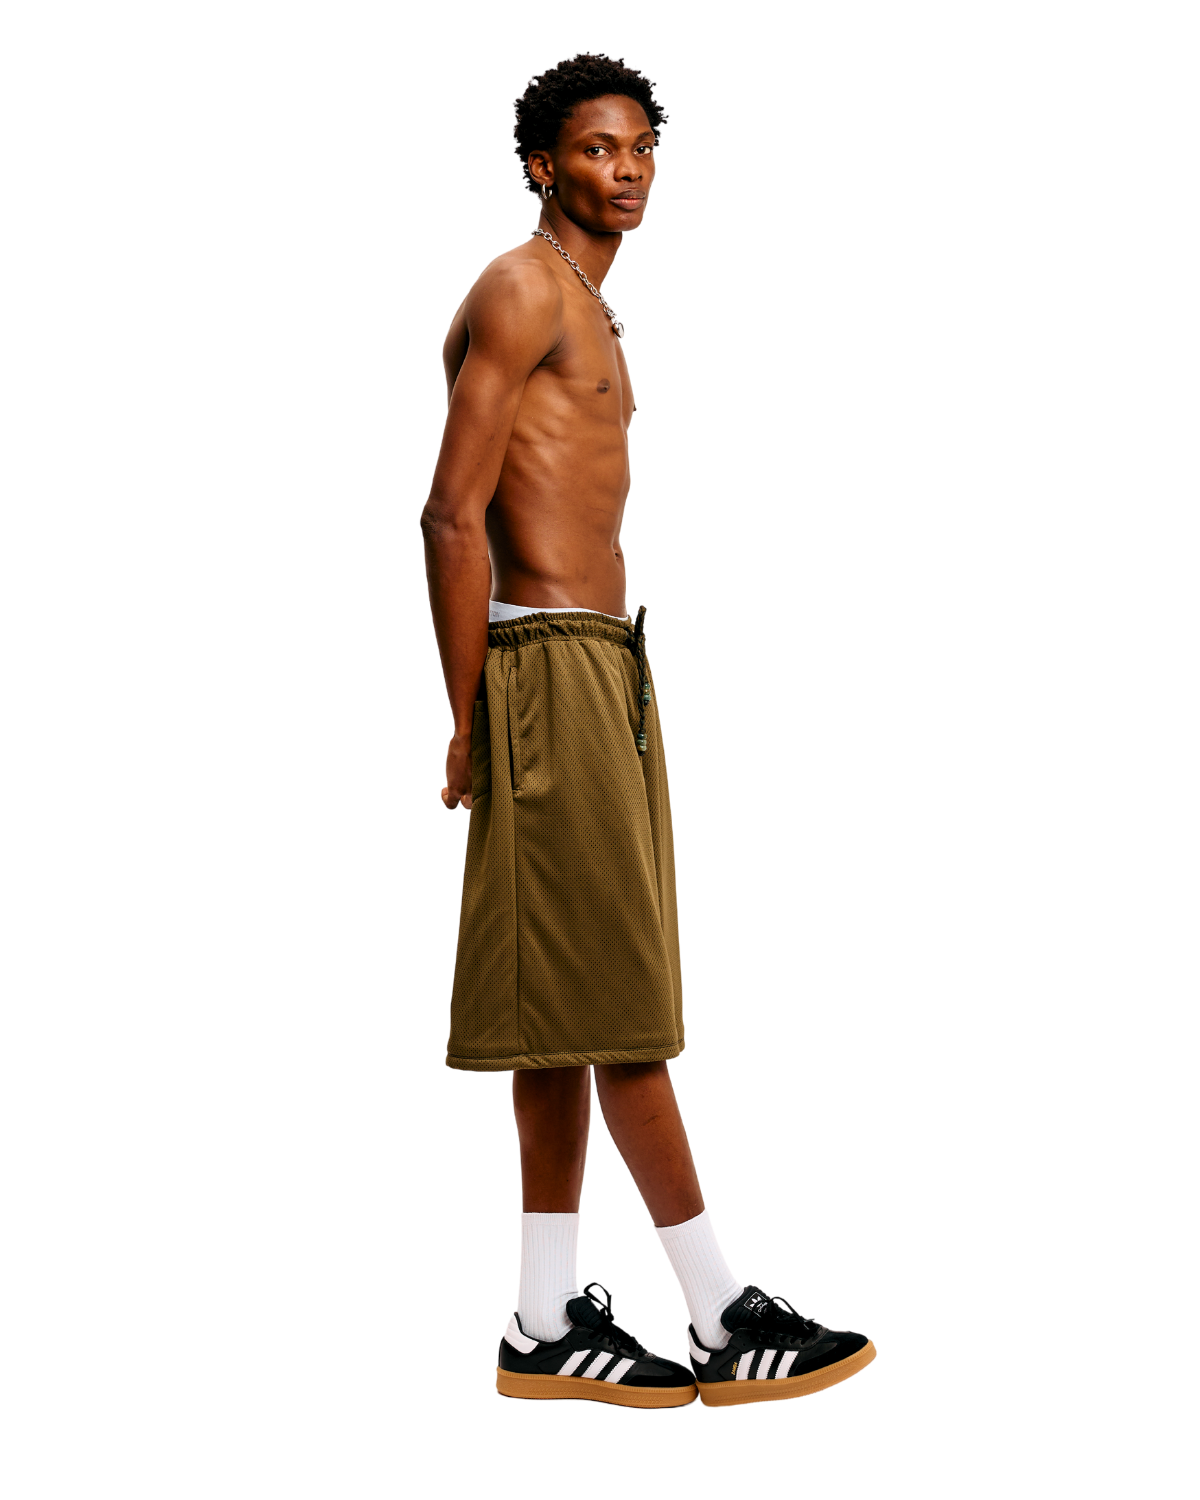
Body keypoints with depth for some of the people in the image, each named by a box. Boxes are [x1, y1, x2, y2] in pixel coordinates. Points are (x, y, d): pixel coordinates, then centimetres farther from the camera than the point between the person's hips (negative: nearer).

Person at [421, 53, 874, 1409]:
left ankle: (549, 1325, 13)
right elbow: (454, 513, -15)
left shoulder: (583, 308, 23)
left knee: (574, 1010, 8)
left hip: (603, 666, 10)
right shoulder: (521, 290, -8)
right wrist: (469, 725, -16)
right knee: (617, 1000, -6)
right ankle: (727, 1321, -2)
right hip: (551, 671, -10)